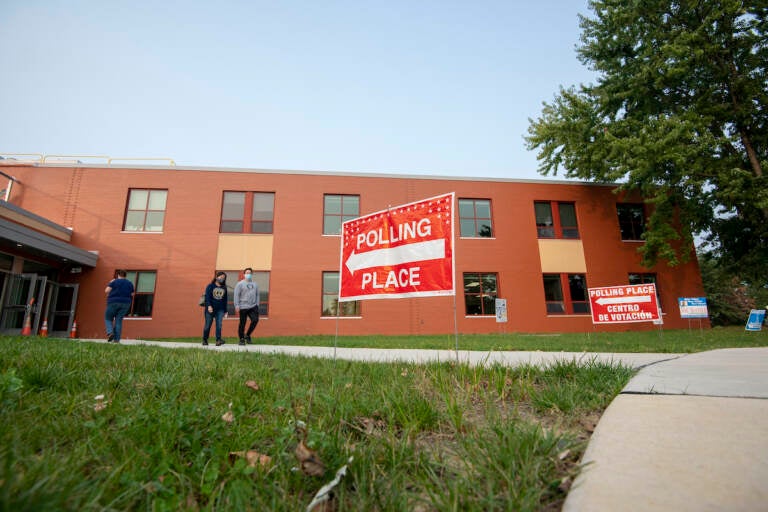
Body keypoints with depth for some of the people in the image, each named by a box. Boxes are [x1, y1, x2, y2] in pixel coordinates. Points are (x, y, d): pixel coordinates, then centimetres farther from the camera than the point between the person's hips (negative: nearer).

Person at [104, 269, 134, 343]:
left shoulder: (114, 282, -2)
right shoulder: (130, 283, 9)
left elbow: (106, 291, -7)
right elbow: (132, 295, 9)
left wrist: (110, 283, 9)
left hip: (114, 302, -3)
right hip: (125, 303, 3)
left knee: (108, 318, 12)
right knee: (119, 321, 3)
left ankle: (110, 332, -11)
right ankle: (116, 339, -6)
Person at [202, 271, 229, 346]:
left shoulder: (224, 288, 13)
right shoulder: (210, 286, 2)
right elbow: (207, 297, -8)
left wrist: (225, 311, 13)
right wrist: (209, 306, -23)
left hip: (220, 310, 2)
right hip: (210, 309, -2)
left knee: (219, 325, -10)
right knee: (208, 325, 4)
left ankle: (218, 340, -13)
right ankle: (204, 340, 20)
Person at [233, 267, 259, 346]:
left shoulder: (255, 284, 16)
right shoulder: (240, 284, 2)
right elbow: (236, 295, -4)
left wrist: (257, 305, 10)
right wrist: (237, 306, -11)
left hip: (253, 307, 4)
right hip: (243, 307, -4)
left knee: (255, 320, -10)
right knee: (242, 324, 1)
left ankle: (247, 335, 10)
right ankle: (242, 339, 15)